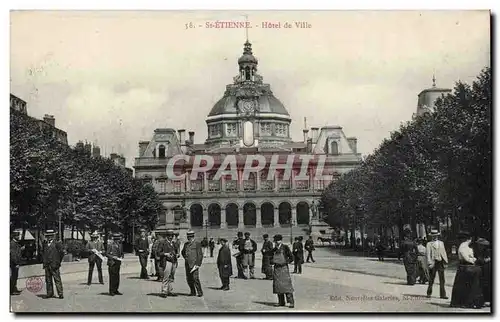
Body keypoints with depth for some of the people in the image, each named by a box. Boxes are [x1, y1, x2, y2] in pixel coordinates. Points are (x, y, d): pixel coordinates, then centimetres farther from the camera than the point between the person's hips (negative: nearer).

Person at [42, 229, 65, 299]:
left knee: (57, 280, -4)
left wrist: (58, 261, -3)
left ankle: (60, 294, -3)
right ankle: (50, 293, 15)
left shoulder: (57, 243, -4)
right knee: (48, 280, 8)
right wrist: (44, 263, 10)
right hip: (47, 265, 6)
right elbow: (44, 254, 20)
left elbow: (62, 252, -5)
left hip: (54, 265, -6)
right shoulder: (45, 244, 13)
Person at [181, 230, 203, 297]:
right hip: (187, 265, 6)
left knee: (195, 278, -13)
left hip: (194, 264, -6)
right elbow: (183, 252, 32)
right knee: (189, 279, 5)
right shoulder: (186, 244, 14)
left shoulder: (197, 244, -2)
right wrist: (185, 258, 14)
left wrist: (198, 264, -11)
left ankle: (200, 292, -5)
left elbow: (200, 255, -5)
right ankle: (193, 292, 16)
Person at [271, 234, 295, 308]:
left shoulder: (285, 248, 0)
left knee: (286, 285, -11)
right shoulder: (274, 250, 13)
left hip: (284, 268, -5)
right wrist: (273, 261, -3)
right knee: (277, 285, 4)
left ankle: (291, 302, -10)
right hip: (276, 269, 5)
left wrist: (285, 262, -11)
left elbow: (291, 258, 0)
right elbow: (271, 260, 19)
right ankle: (281, 302, 13)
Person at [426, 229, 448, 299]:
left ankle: (442, 294, 3)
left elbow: (444, 252, 16)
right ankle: (429, 293, 15)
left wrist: (445, 261, 8)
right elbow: (428, 254, -4)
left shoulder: (441, 243, 15)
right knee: (431, 279, 3)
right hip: (433, 262, -3)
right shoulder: (429, 244, 2)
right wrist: (430, 263, -14)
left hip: (441, 262, 3)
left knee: (442, 279, 0)